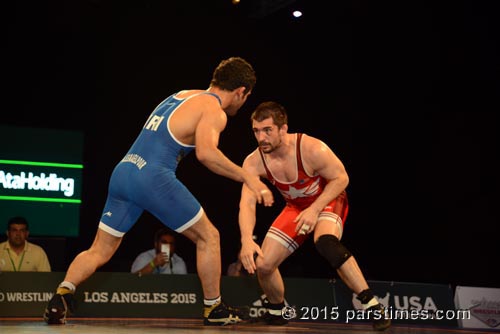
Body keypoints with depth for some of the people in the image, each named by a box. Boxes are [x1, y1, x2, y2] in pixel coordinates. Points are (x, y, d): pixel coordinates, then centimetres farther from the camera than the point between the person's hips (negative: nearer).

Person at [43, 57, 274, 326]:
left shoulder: (181, 96, 24)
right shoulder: (213, 110, -1)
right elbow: (206, 152, -19)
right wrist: (247, 178, -16)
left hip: (122, 171, 7)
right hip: (153, 177, -7)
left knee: (99, 251, 11)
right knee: (208, 236, 9)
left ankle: (61, 296, -8)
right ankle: (214, 309, 15)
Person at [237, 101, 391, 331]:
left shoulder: (312, 149, -30)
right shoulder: (253, 163, -20)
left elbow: (341, 178, -18)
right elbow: (247, 204, -27)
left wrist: (315, 209, -29)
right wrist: (246, 240, -45)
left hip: (328, 201, -5)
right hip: (296, 208, 5)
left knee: (325, 242, -38)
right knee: (263, 265, -6)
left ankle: (372, 306, -33)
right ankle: (276, 312, 25)